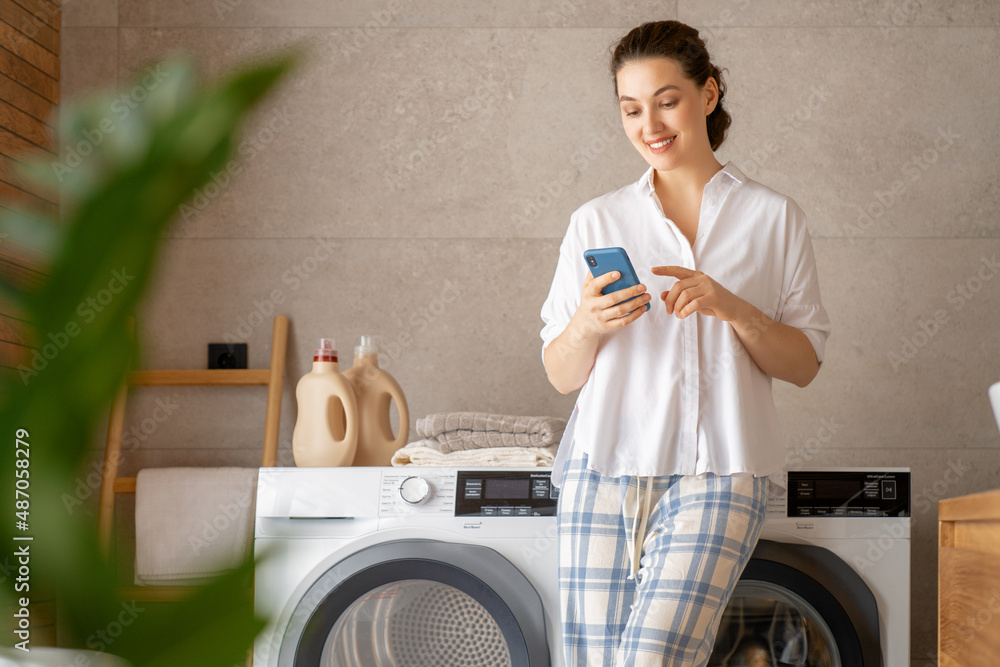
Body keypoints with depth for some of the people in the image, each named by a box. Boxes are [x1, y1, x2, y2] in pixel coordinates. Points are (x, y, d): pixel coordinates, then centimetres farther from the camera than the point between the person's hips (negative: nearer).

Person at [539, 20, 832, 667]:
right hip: (605, 466, 2)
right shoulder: (596, 222, 12)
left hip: (716, 470, -2)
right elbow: (561, 375, 11)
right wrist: (589, 324, -11)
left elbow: (804, 364, 7)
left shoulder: (772, 217, 9)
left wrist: (732, 308, -10)